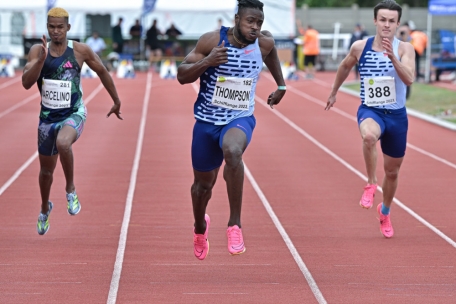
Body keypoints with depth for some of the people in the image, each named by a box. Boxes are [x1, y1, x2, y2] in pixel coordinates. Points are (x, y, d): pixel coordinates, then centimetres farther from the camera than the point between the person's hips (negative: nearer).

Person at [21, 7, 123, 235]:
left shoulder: (80, 50, -9)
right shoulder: (37, 51, -6)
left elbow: (102, 72, 7)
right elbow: (26, 83, -17)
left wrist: (116, 101, 14)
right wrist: (42, 59, -30)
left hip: (73, 114, -3)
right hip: (47, 117, 3)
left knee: (63, 143, -37)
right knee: (46, 169, 16)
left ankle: (70, 189, -14)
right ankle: (45, 209, 45)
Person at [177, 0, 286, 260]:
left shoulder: (265, 43, -6)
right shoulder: (212, 40, -14)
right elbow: (182, 76, -12)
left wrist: (281, 85, 26)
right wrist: (206, 62, -28)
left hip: (240, 119, -1)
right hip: (207, 121, 1)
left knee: (232, 151, -36)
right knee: (203, 184, 15)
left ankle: (235, 223, -29)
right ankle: (200, 227, 49)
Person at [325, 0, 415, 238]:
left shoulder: (404, 49, -9)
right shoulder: (360, 47, -5)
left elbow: (409, 79, -25)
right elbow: (345, 67, 16)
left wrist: (392, 57, -38)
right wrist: (333, 93, 27)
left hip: (397, 115, 1)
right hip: (370, 111, -1)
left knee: (392, 172, 15)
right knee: (369, 136, -39)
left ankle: (385, 212, 42)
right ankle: (370, 184, -20)